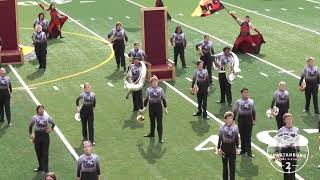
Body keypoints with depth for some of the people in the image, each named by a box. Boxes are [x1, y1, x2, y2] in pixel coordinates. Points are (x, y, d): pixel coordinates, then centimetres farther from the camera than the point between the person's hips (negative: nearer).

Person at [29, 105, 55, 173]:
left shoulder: (47, 117, -4)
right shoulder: (34, 118, -3)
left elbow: (53, 123, 10)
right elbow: (30, 126, 11)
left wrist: (51, 129, -6)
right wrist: (30, 134, 3)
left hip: (45, 135, -2)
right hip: (37, 135, 2)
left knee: (45, 153, -3)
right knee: (38, 153, 12)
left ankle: (46, 169, 1)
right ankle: (41, 167, 30)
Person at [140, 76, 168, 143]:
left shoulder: (160, 89, 3)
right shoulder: (148, 89, 2)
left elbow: (163, 99, 8)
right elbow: (146, 99, 5)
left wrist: (165, 108, 7)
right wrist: (144, 107, 2)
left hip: (158, 106, -1)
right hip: (151, 106, 1)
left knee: (159, 122, -1)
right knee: (152, 121, 15)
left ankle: (160, 137, 4)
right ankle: (152, 134, 35)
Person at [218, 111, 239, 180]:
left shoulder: (235, 127, -6)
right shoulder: (222, 128, -9)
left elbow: (237, 138, 4)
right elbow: (220, 138, -3)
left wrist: (237, 147, 7)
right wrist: (219, 148, -2)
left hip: (232, 148, 0)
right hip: (224, 147, 0)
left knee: (232, 166, 2)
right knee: (225, 165, 11)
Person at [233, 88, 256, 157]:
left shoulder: (251, 101, 4)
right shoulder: (238, 102, -2)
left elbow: (253, 111, 12)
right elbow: (235, 111, 1)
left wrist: (254, 120, 11)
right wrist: (233, 120, -2)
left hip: (249, 119, 1)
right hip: (241, 119, -1)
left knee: (248, 136, -1)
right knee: (242, 136, 6)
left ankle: (249, 151, -1)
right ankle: (243, 150, 17)